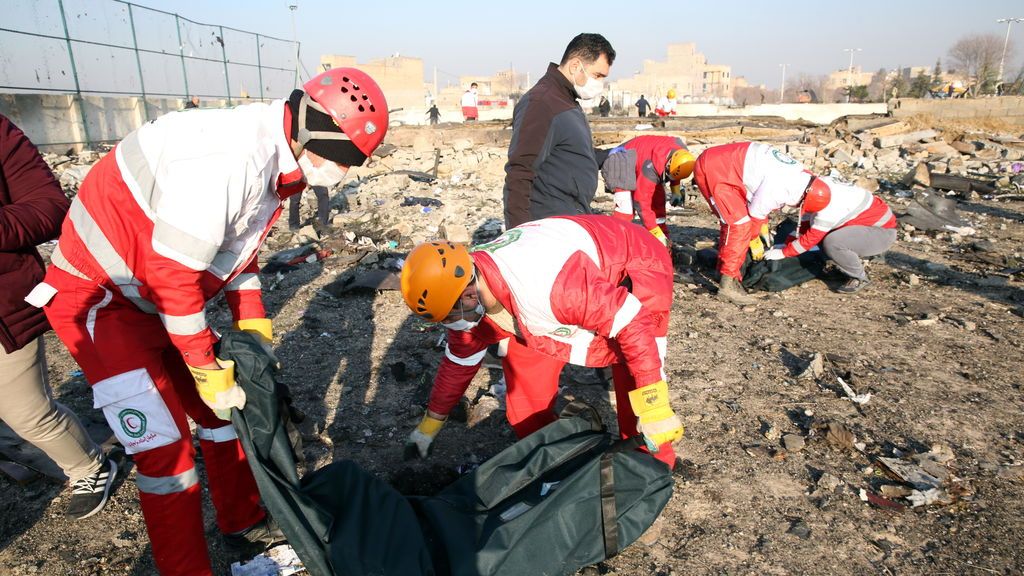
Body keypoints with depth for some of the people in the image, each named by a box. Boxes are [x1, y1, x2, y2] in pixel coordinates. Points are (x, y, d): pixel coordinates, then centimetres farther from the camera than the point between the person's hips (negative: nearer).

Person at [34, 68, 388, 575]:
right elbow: (173, 275, -29)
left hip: (159, 298, 9)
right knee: (165, 447, -8)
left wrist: (253, 328, 2)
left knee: (225, 406, 12)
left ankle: (244, 524, 32)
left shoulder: (272, 159, -1)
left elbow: (239, 251, 8)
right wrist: (207, 371, -18)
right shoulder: (227, 158, -32)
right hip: (96, 298, -8)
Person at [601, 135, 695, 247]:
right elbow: (642, 202, -38)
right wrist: (656, 233, -36)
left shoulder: (682, 152, -20)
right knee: (626, 207, -26)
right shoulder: (651, 169, -42)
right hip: (623, 165, -8)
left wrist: (675, 190, 1)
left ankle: (662, 243, 14)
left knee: (658, 202, 6)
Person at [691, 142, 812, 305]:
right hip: (713, 170, -10)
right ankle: (727, 285, -12)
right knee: (739, 224, -13)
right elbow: (755, 213, -11)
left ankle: (724, 269, 26)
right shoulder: (778, 188, -23)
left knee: (731, 222, 15)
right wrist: (755, 241, 6)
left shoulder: (797, 174, 8)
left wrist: (763, 226, 26)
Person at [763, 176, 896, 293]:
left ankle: (859, 278, -7)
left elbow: (811, 238, -25)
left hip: (883, 231, -9)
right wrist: (786, 244, -1)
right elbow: (804, 223, 3)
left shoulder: (830, 207, -32)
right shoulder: (819, 187, -7)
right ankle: (852, 263, 12)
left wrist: (783, 253, -16)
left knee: (831, 242, -30)